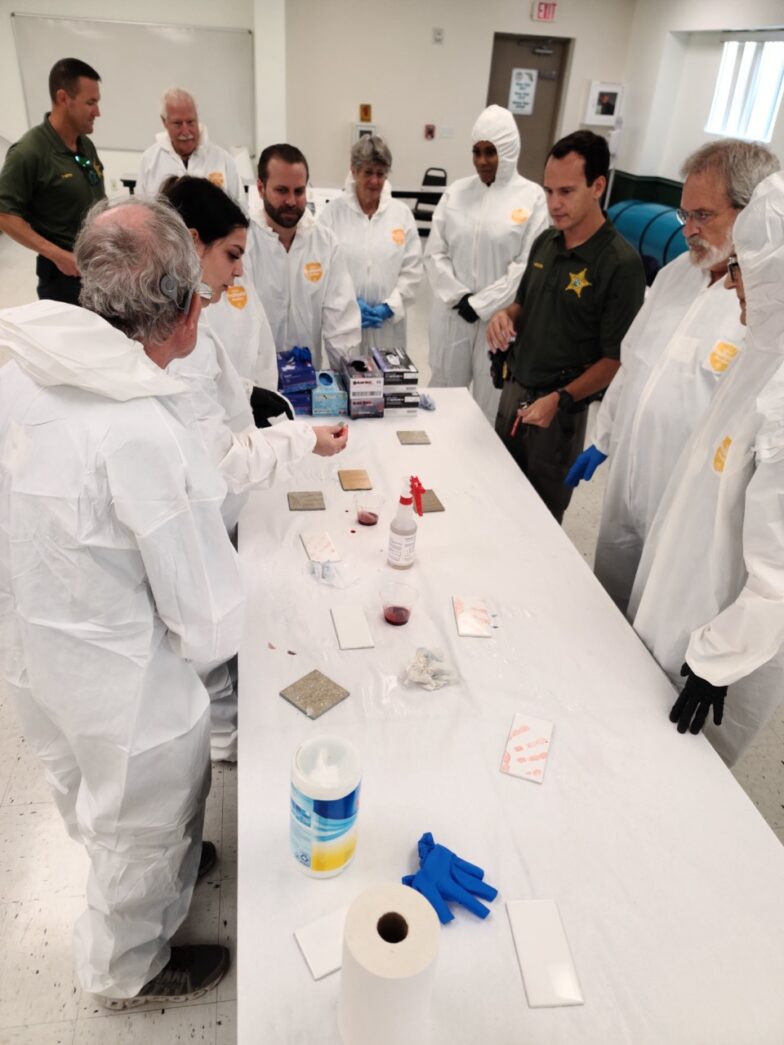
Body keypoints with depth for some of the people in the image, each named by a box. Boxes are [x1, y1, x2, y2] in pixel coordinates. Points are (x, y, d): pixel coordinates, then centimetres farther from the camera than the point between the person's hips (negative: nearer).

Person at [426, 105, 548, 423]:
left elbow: (527, 265, -9)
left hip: (500, 318, -3)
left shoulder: (532, 197, -4)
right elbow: (435, 253, 4)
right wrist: (459, 297, -9)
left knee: (491, 399, 5)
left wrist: (481, 305, -12)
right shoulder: (456, 192, 6)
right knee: (444, 392, 14)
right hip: (452, 314, 3)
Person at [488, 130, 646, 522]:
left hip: (560, 408, -6)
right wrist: (506, 316, -5)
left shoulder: (621, 264, -16)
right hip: (514, 389, 6)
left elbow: (617, 358, -15)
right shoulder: (545, 242, 4)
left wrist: (562, 399, -27)